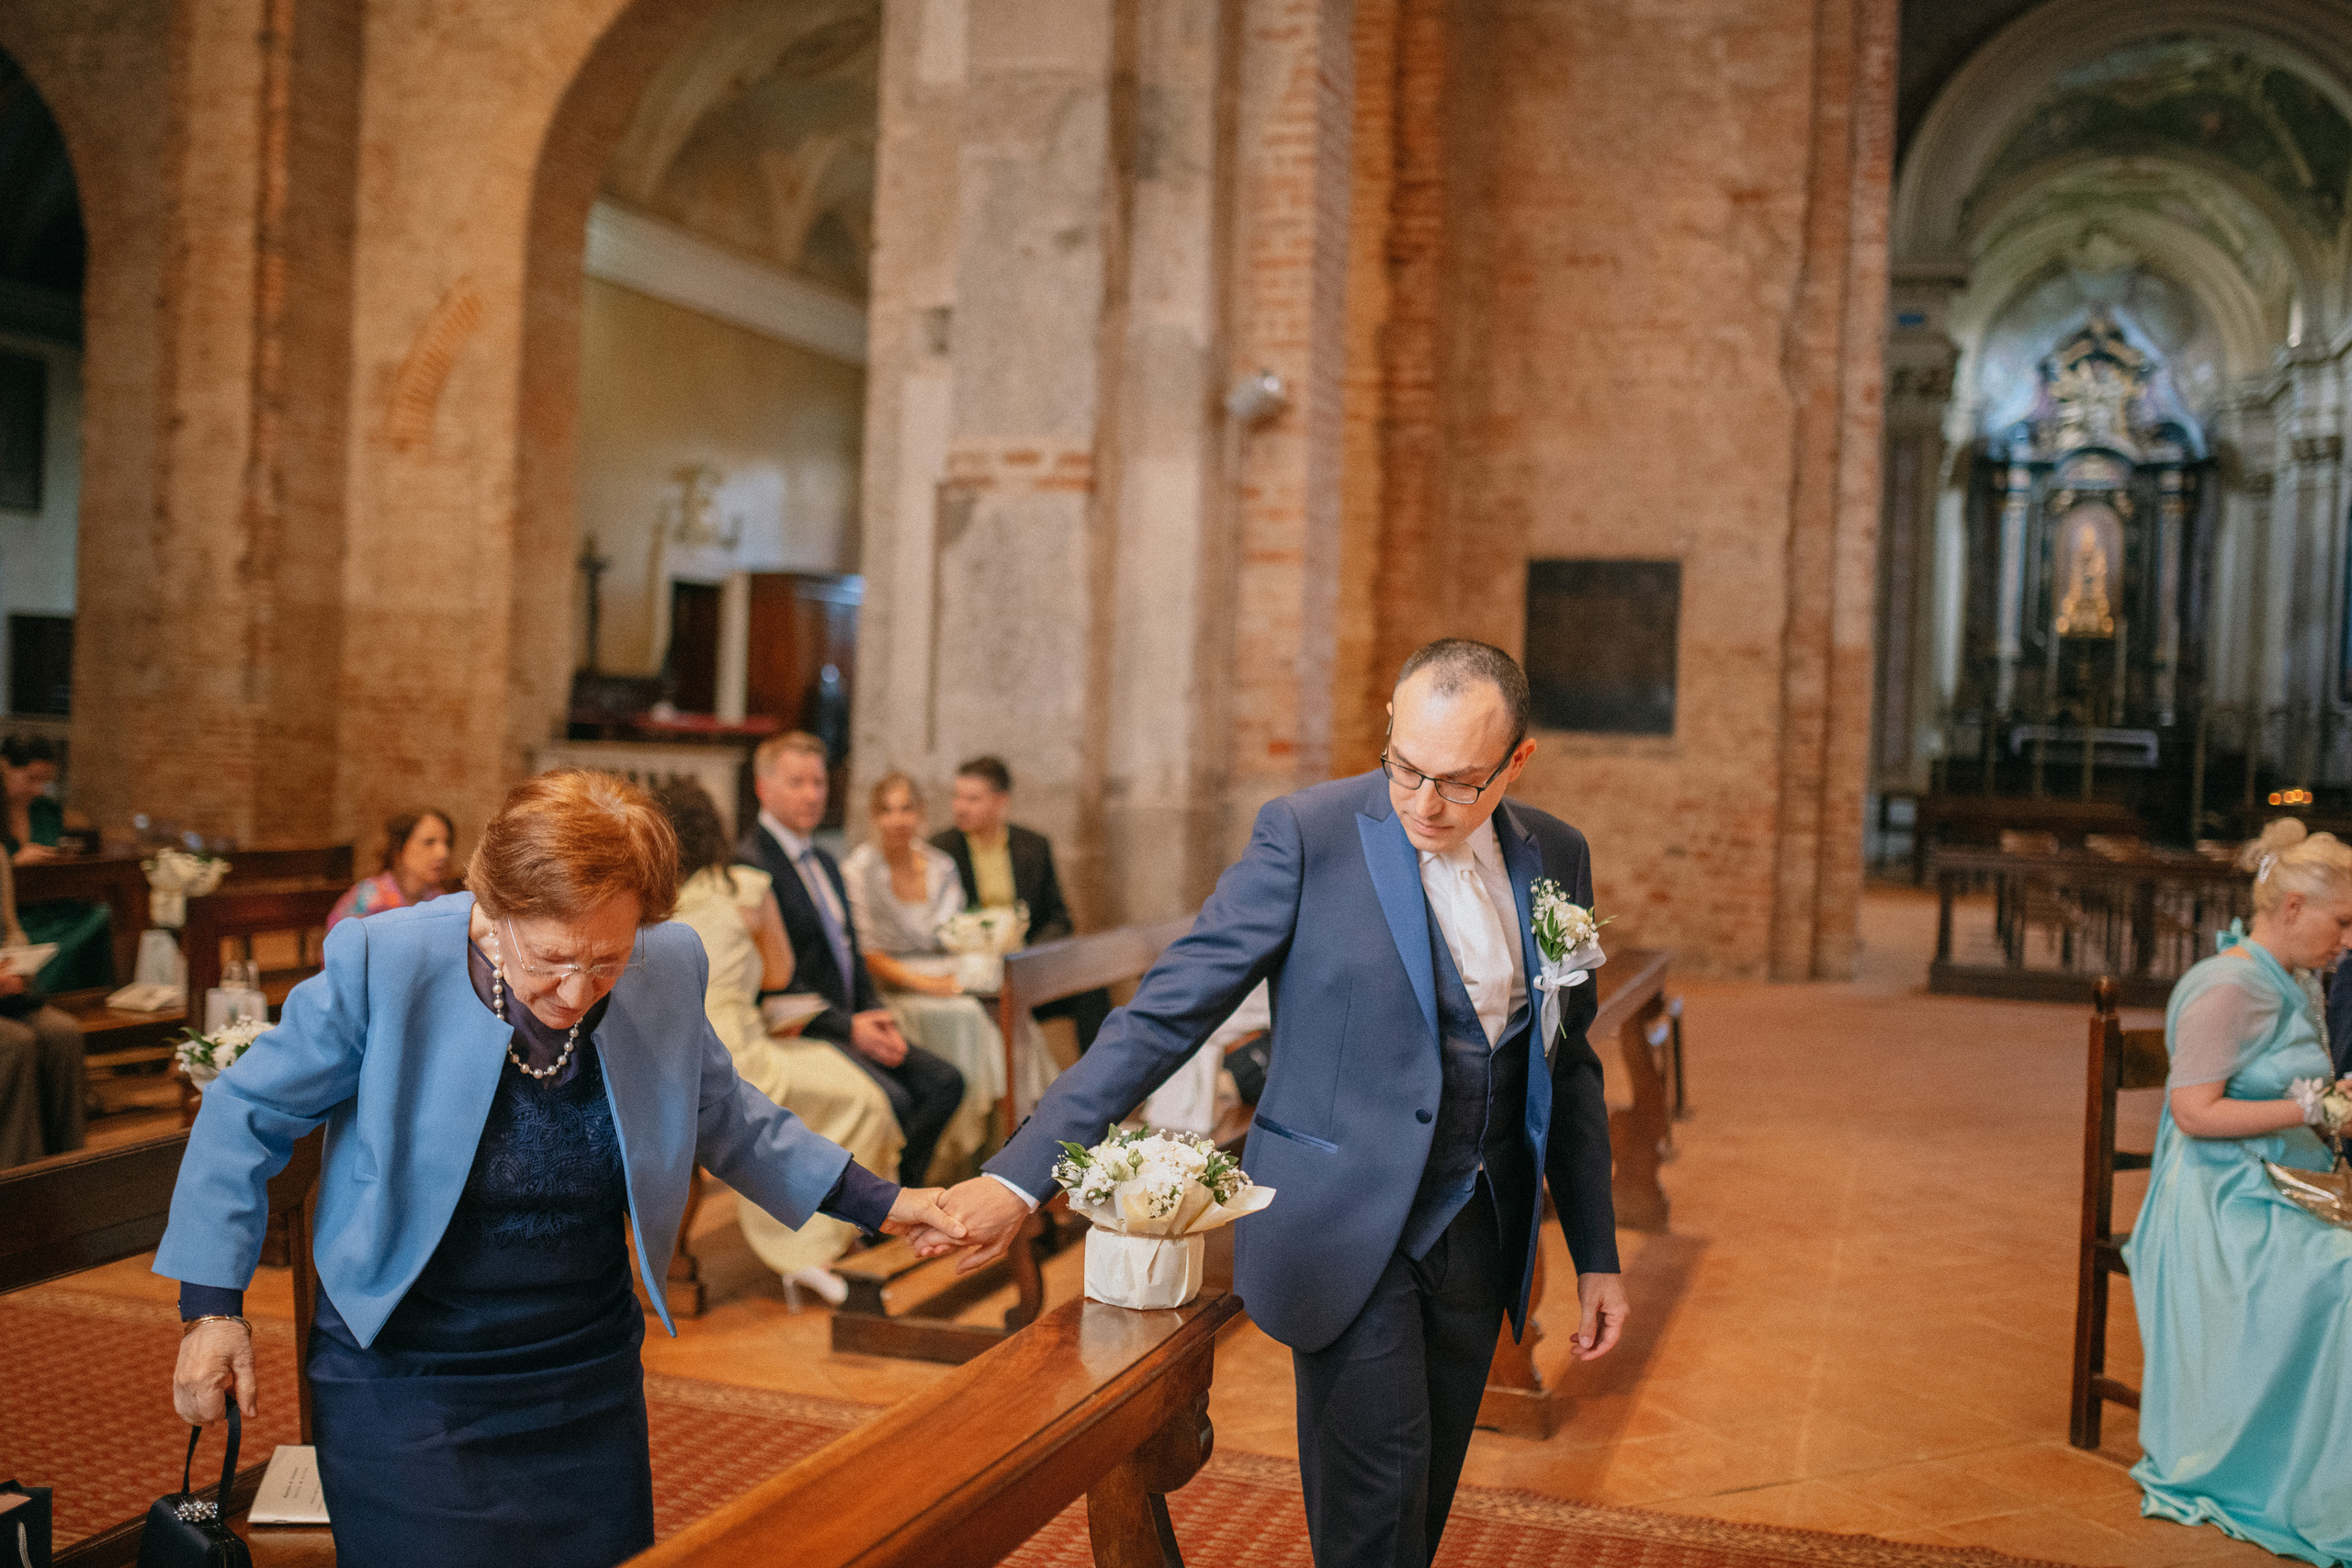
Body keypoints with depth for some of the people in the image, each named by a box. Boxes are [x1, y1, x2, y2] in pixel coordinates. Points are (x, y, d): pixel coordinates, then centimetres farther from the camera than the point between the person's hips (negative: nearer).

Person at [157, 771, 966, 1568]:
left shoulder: (669, 969, -9)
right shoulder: (379, 964, -20)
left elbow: (722, 1113, 10)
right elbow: (245, 1117, -5)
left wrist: (877, 1202, 9)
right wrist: (213, 1307, -8)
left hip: (591, 1381, 4)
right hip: (405, 1383, -3)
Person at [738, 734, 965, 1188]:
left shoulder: (824, 861, 19)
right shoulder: (748, 864, -12)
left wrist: (878, 1017, 3)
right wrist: (849, 1027, -19)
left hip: (852, 1023, 9)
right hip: (798, 1031, -9)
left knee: (944, 1082, -8)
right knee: (889, 1099, -27)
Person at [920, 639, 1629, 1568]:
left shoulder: (1556, 856, 3)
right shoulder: (1309, 836, -13)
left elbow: (1567, 1066, 13)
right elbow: (1166, 1012, -16)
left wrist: (1596, 1253, 13)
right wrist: (1022, 1172, -25)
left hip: (1482, 1231, 5)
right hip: (1350, 1225, -4)